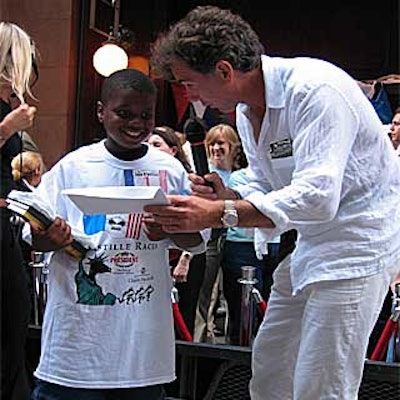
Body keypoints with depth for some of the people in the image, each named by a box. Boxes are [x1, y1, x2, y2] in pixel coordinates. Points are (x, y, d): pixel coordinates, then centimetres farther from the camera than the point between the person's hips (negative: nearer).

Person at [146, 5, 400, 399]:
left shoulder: (316, 90, -23)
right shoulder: (245, 111, 6)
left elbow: (317, 197, -32)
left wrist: (219, 214, -34)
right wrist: (228, 197, -8)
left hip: (357, 240, -9)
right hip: (308, 244, 9)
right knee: (268, 368, 14)